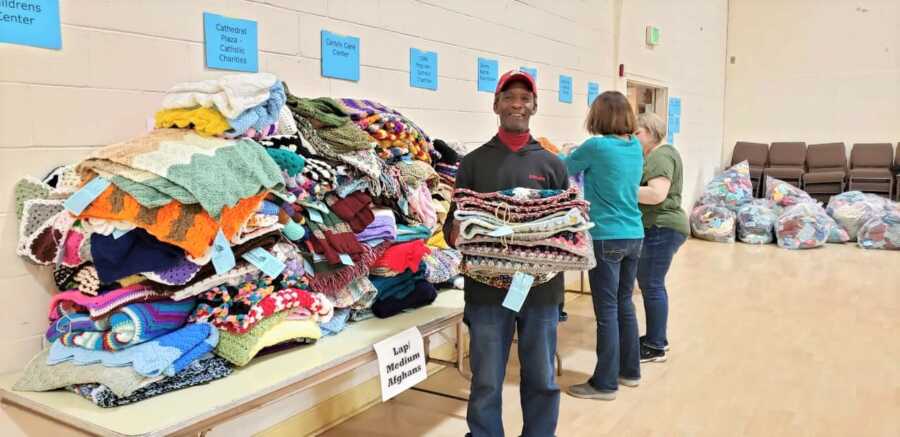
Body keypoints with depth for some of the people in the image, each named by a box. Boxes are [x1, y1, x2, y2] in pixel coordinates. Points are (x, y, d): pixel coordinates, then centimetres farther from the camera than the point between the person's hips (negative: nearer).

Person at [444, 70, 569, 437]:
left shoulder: (552, 165, 8)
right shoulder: (474, 162, 5)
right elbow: (453, 224, 4)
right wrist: (455, 233, -18)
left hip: (541, 289, 1)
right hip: (487, 290, -1)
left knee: (542, 382, 12)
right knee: (486, 384, 8)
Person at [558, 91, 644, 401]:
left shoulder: (596, 146, -14)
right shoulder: (636, 147, 7)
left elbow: (563, 169, 2)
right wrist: (581, 157, 27)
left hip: (607, 238, -7)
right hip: (633, 236, 7)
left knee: (607, 311, -1)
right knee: (625, 305, 17)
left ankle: (605, 383, 7)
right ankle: (630, 371, 28)